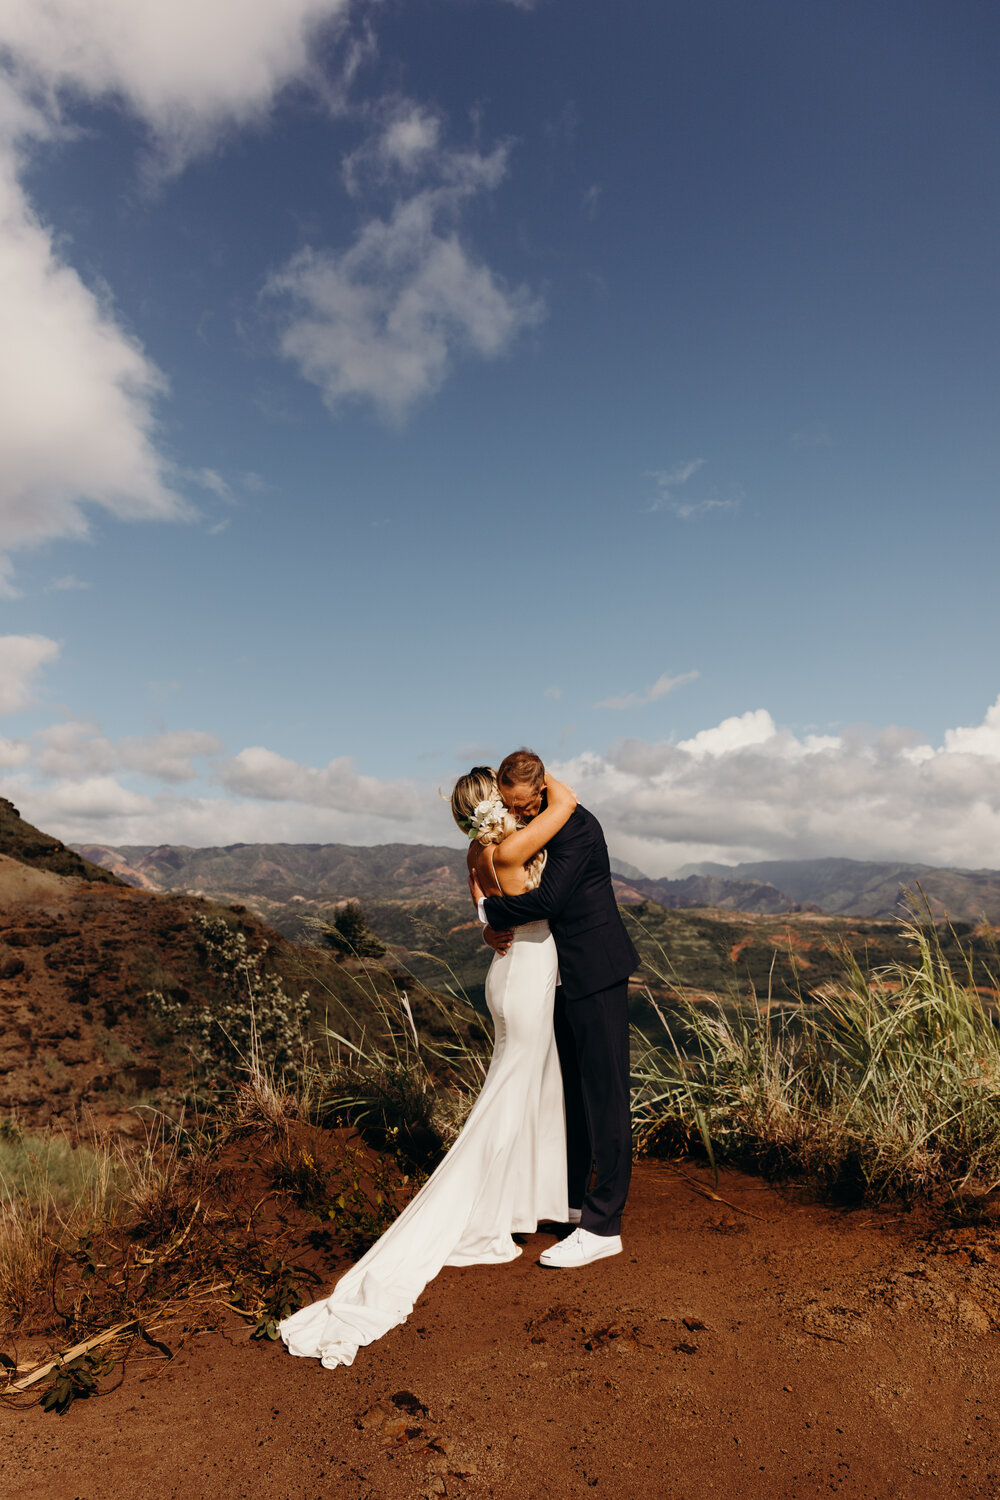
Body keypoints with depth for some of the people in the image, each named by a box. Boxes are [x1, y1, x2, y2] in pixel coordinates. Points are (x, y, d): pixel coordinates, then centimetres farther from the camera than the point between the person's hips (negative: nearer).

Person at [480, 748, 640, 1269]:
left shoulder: (575, 826, -21)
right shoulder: (523, 827, 8)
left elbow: (548, 898, -31)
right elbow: (510, 888, 15)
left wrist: (490, 910, -16)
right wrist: (493, 924, -6)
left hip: (596, 973, -9)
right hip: (563, 975, 9)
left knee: (604, 1094, -3)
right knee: (571, 1088, 19)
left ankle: (602, 1226, 3)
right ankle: (570, 1197, 34)